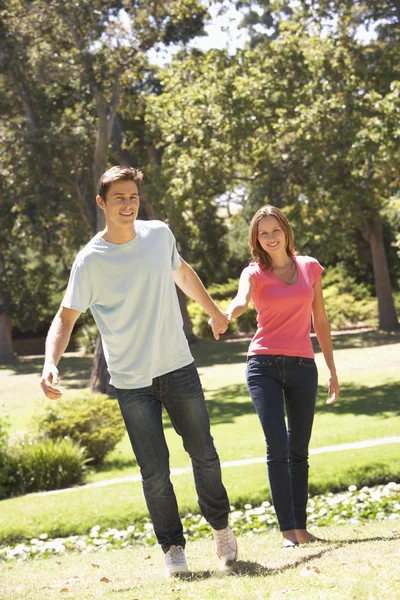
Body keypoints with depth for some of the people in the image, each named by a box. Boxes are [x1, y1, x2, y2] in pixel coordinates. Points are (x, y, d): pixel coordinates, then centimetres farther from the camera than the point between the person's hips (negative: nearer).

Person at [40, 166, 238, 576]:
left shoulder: (159, 234, 2)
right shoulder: (90, 261, -10)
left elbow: (182, 272, 21)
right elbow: (66, 316, -9)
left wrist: (213, 311, 33)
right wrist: (50, 363, -25)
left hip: (179, 368, 3)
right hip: (132, 381, -3)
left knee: (204, 454, 11)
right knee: (155, 471, -3)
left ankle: (220, 526, 32)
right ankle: (172, 546, 13)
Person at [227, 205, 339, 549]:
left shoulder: (310, 268, 10)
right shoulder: (255, 273, 1)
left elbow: (320, 321, 15)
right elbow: (241, 300, -22)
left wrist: (332, 369, 15)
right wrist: (228, 314, -46)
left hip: (302, 367, 3)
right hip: (265, 366, -2)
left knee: (299, 450, 5)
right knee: (277, 447, -12)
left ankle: (301, 527, 10)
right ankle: (288, 530, -10)